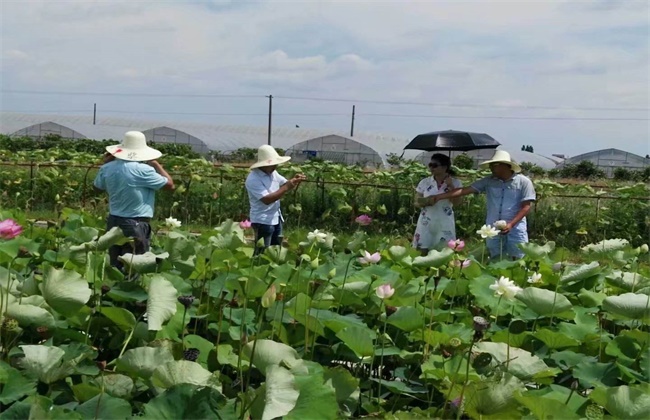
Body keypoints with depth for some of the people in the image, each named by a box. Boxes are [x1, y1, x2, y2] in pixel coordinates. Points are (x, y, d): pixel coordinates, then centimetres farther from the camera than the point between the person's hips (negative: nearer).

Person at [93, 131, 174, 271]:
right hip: (136, 225, -6)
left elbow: (97, 187, 20)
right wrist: (156, 164, 4)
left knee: (115, 267, 15)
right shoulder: (143, 170, -18)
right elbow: (170, 184, -7)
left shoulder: (108, 168, 0)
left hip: (113, 222, 6)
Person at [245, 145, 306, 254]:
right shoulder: (253, 179, -21)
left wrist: (295, 181, -12)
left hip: (276, 219, 8)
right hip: (262, 221, -8)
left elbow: (285, 184, 12)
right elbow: (267, 199, -29)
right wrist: (286, 188, -32)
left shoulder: (273, 172, 4)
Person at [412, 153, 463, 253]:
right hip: (426, 223, 1)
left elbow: (457, 203, -10)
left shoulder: (455, 183, -2)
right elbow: (417, 203, 4)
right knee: (422, 253, 1)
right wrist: (425, 202, -17)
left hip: (445, 224, -1)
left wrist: (450, 186, -18)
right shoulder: (425, 182, 1)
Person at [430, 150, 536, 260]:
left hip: (515, 230, -4)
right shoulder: (488, 181, 6)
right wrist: (439, 197, -7)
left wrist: (511, 224, -20)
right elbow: (465, 190, 1)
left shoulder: (523, 182, -4)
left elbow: (526, 207, -7)